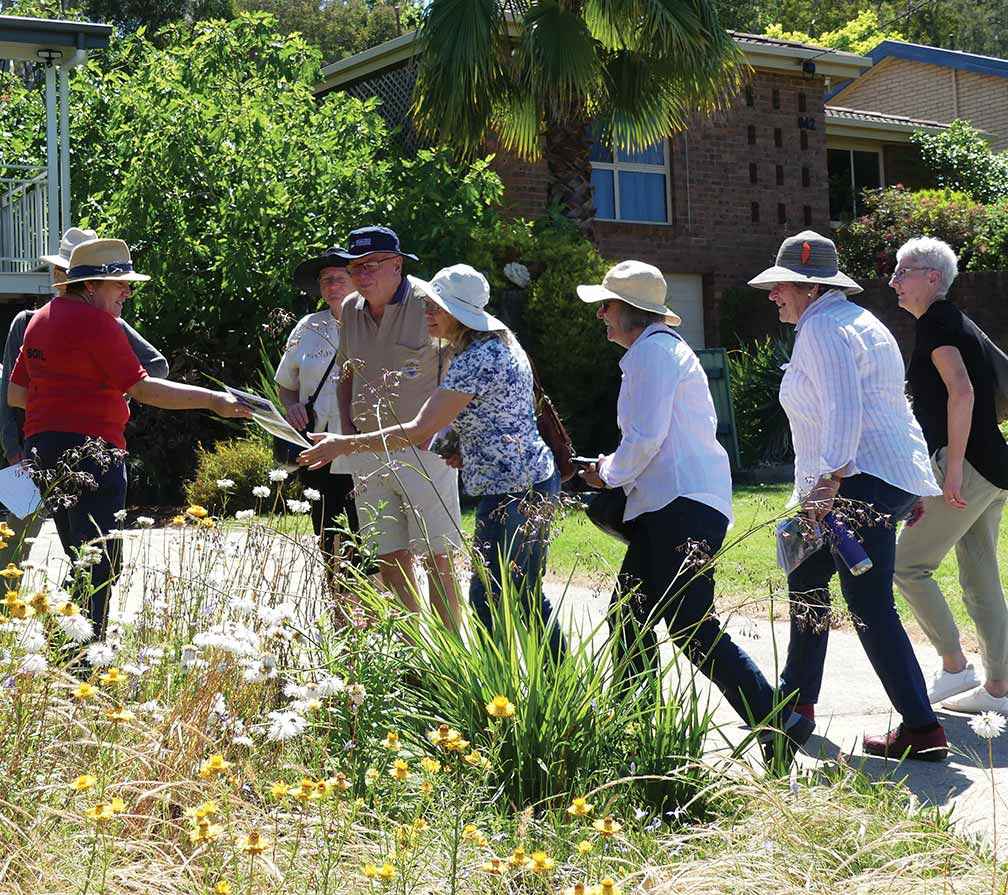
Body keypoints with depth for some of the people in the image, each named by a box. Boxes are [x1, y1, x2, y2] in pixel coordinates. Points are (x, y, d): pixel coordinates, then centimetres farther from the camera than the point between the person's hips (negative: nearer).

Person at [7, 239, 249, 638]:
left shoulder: (41, 318, 18)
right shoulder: (95, 321, -10)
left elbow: (15, 393, 20)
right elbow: (143, 388, -14)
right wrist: (213, 400, -12)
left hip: (42, 447, 9)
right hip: (89, 450, -9)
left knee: (81, 560, 16)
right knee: (100, 563, -7)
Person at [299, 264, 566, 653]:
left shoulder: (477, 360, -20)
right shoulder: (499, 342, 12)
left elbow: (419, 431, -22)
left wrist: (346, 444, -17)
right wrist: (459, 447, 12)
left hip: (511, 493, -11)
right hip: (537, 481, 11)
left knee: (489, 600, -6)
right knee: (528, 599, 18)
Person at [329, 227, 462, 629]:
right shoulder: (351, 308, 10)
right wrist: (346, 423, 10)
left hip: (424, 446, -6)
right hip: (367, 448, 6)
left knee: (437, 557, -7)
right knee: (389, 558, 8)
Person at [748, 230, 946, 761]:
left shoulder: (821, 330, -10)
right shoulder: (853, 320, 22)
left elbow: (844, 412, -24)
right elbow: (876, 407, 25)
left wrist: (829, 479, -33)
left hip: (863, 481, -11)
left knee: (869, 607, -12)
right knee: (806, 579, 20)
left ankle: (922, 730, -13)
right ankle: (796, 700, 31)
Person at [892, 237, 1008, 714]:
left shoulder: (936, 323, -10)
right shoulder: (961, 323, 19)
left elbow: (962, 393, -23)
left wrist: (953, 470, -23)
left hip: (965, 467, -10)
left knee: (907, 565, -2)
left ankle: (954, 667, 2)